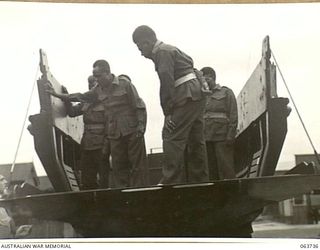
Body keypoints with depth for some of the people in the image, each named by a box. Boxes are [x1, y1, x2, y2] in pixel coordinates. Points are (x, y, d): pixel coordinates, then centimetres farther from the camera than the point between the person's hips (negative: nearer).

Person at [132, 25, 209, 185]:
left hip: (186, 97, -10)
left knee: (172, 138, -11)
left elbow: (167, 83, -14)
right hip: (197, 95, 10)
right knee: (196, 140, 9)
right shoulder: (170, 49, 22)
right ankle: (199, 181, 12)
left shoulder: (161, 52, -7)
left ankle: (170, 182, -14)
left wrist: (168, 113, -14)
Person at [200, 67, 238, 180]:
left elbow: (233, 116, -1)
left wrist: (230, 136, -11)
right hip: (206, 139, 4)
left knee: (226, 168, -6)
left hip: (222, 137, -4)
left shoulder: (226, 92, 7)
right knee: (211, 169, 4)